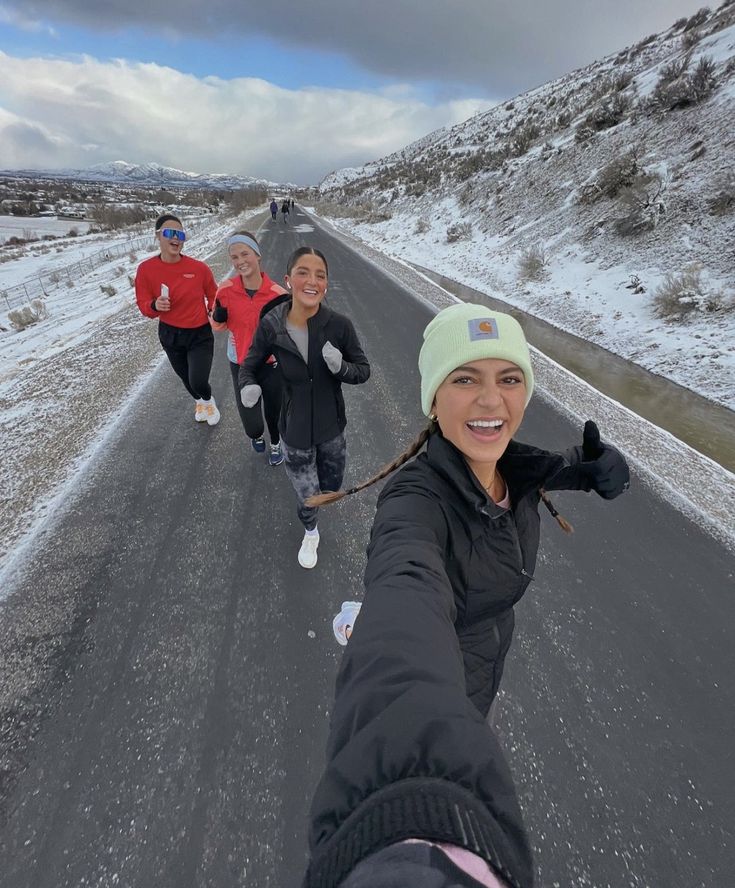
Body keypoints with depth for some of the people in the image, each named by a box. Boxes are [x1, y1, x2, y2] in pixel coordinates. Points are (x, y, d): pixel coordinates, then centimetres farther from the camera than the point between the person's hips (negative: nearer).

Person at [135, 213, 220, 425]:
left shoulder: (199, 268, -14)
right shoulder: (146, 269, -12)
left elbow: (213, 295, 4)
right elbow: (143, 303, -6)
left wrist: (213, 315, -7)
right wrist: (155, 305, -26)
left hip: (200, 334, -2)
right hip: (170, 334, 2)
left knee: (198, 381, -16)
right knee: (186, 377, 21)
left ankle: (209, 400, 23)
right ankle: (199, 402, 55)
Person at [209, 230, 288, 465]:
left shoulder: (277, 293, -17)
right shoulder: (226, 290, -13)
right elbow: (218, 326, 1)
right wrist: (218, 317, -20)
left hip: (271, 362, -1)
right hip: (240, 363, 1)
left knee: (274, 408, 14)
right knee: (248, 414, 8)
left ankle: (276, 444, 46)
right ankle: (256, 435, 47)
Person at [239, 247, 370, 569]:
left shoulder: (339, 325, -18)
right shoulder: (270, 326, -16)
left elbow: (363, 370, -7)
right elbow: (249, 366, -1)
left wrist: (341, 367, -29)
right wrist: (248, 386, -24)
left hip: (331, 426, 1)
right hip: (294, 430, -1)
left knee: (331, 488, 22)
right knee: (306, 494, 13)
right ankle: (310, 532, 48)